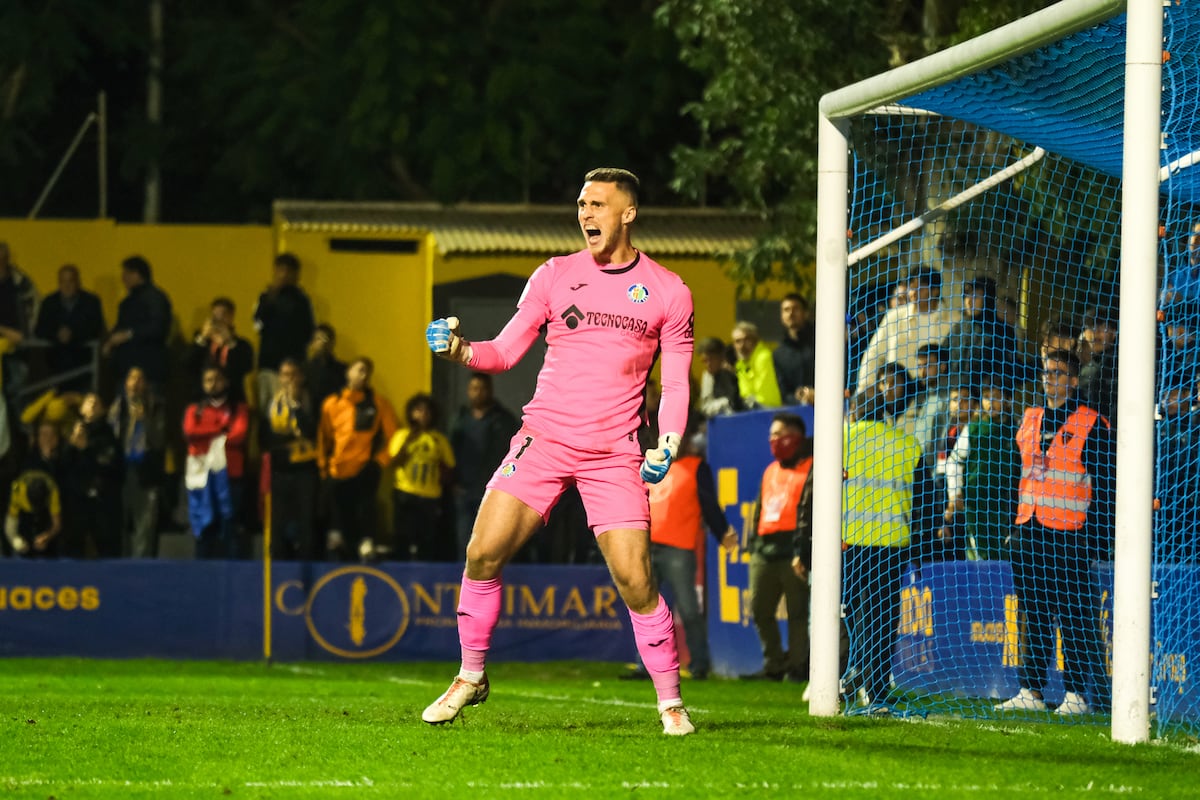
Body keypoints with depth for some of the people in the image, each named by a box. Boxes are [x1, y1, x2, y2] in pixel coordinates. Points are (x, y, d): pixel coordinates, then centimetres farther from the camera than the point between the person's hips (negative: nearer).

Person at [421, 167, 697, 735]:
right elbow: (505, 351, 9)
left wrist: (668, 444, -9)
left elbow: (676, 383, 6)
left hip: (613, 453, -2)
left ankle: (670, 703, 3)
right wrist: (461, 350, -11)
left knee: (635, 580, -12)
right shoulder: (555, 277, 7)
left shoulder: (668, 293, 3)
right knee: (483, 554, -9)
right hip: (543, 440, 2)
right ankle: (471, 678, 10)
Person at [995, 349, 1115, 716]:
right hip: (1029, 530, 6)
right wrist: (1015, 525, 17)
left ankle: (1077, 693, -3)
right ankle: (1031, 691, 11)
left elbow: (1105, 483, -4)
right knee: (1034, 615, 8)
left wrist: (1097, 535, -11)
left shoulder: (1090, 424, -3)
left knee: (1073, 616, -6)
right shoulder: (1030, 420, 16)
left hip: (1068, 533, -6)